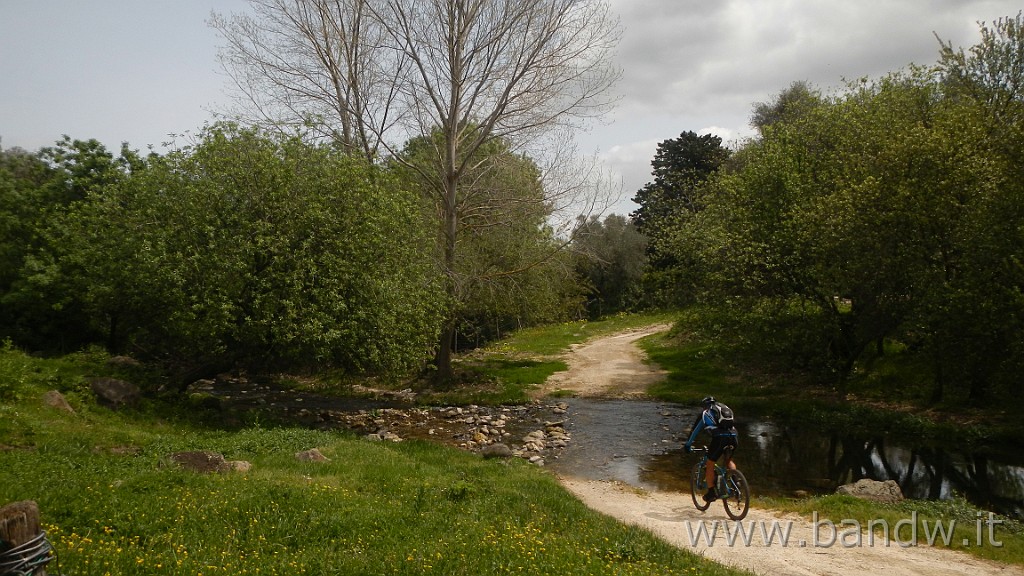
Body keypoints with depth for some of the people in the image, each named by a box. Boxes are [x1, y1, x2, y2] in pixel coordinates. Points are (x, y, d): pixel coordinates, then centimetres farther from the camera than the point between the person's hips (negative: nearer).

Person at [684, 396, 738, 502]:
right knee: (729, 460, 30)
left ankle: (711, 492, 10)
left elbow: (695, 430, 23)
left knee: (710, 465, 10)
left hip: (720, 437, -5)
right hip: (733, 435, 5)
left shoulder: (705, 413, 18)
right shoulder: (727, 409, 30)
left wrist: (688, 445, 34)